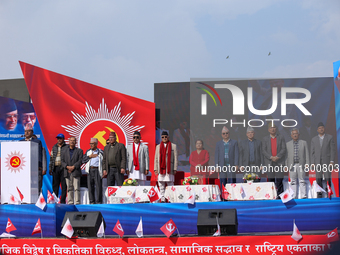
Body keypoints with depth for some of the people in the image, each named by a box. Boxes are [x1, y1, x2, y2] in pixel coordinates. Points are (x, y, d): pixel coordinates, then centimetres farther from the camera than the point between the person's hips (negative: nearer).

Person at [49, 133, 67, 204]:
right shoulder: (54, 147, 16)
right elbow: (51, 158, 17)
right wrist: (50, 168, 11)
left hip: (63, 168, -4)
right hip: (55, 168, 4)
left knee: (64, 185, -3)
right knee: (55, 185, 4)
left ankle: (62, 200, -1)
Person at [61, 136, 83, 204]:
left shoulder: (79, 151, 8)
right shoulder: (64, 150, 14)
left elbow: (80, 161, -2)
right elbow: (62, 161, 7)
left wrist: (73, 167, -14)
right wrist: (67, 167, -10)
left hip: (76, 172, -2)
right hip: (67, 173, 3)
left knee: (76, 188, -7)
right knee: (69, 188, 4)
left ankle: (77, 202, -8)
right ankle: (70, 202, 7)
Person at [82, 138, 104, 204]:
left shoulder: (100, 152, 5)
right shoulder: (88, 151, 17)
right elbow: (83, 160, 10)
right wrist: (90, 156, -3)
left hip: (97, 170, -4)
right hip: (90, 170, 4)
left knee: (98, 186, -8)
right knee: (90, 186, 1)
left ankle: (99, 202, -5)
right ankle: (92, 202, 7)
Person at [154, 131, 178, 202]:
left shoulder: (173, 146, 7)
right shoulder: (158, 146, 15)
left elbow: (175, 158, 3)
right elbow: (156, 158, 13)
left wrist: (175, 169, -3)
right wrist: (155, 169, 4)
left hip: (169, 169, -3)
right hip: (161, 169, 3)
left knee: (170, 185, -4)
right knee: (161, 185, 1)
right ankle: (162, 199, 4)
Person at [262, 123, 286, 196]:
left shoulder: (281, 138, 8)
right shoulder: (265, 139, 11)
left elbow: (284, 149, 0)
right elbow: (264, 150, 3)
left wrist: (277, 157, -13)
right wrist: (271, 157, -12)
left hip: (279, 162, -1)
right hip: (269, 162, 1)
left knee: (279, 179, -6)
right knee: (270, 180, 1)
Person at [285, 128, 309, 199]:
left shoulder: (304, 143, 7)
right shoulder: (288, 144, 10)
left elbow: (307, 154, 5)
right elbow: (286, 156, 10)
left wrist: (307, 164, -3)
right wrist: (286, 166, 3)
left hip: (301, 165, -1)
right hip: (292, 165, 2)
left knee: (302, 181, -3)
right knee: (293, 182, 2)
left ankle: (304, 196, -2)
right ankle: (294, 197, 5)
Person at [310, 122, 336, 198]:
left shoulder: (330, 137, -1)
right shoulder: (314, 139, 6)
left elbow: (333, 150, -4)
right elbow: (312, 152, 5)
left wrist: (332, 161, -12)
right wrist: (312, 163, -2)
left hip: (327, 161, -2)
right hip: (318, 162, 2)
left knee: (328, 178, -6)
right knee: (319, 179, 0)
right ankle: (320, 195, 7)